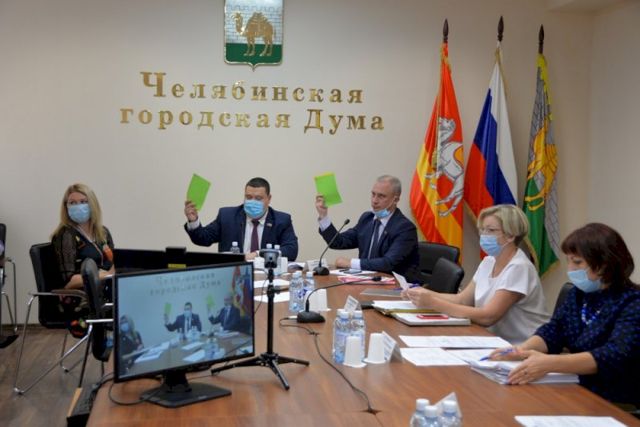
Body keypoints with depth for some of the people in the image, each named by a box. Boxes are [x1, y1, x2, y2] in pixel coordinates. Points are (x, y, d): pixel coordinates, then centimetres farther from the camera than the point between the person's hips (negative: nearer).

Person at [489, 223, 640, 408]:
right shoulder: (579, 293, 9)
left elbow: (615, 356, -27)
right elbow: (552, 331, 3)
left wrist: (550, 363, -38)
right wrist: (522, 349, -19)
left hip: (615, 405, -6)